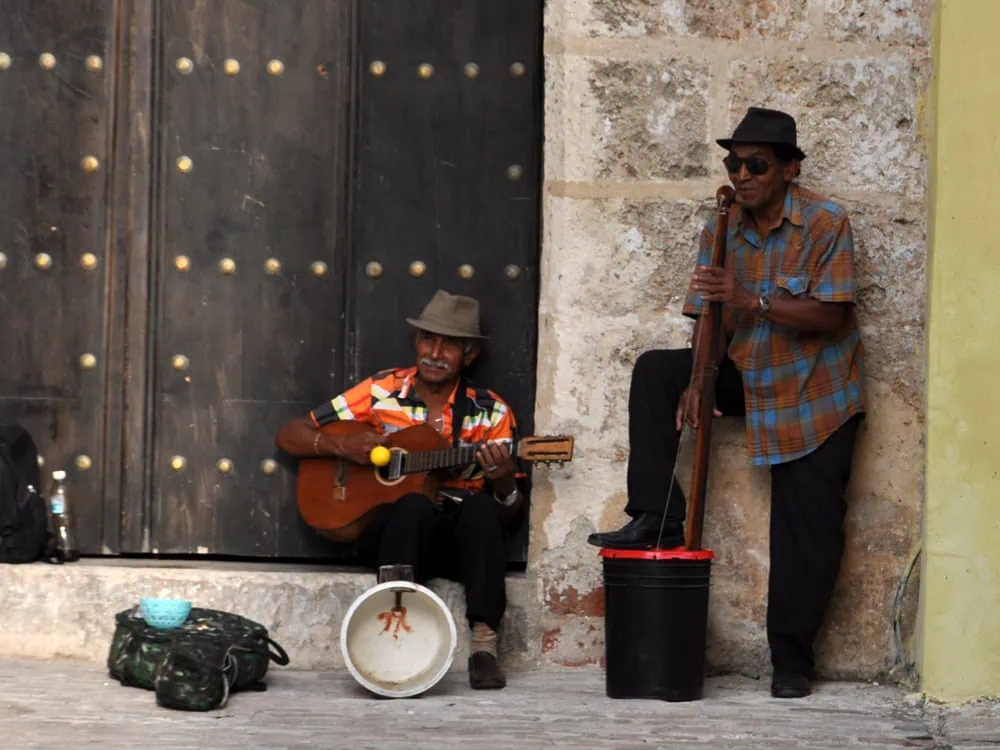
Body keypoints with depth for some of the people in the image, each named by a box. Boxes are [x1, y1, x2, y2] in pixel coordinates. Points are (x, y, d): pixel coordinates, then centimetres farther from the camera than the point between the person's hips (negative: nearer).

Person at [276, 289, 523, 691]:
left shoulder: (491, 412, 4)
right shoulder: (381, 392, 3)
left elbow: (506, 514, 3)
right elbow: (289, 436, 6)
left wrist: (504, 481, -21)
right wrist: (342, 446, -14)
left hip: (459, 540, 1)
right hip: (390, 532, -1)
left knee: (480, 509, -33)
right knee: (413, 507, -35)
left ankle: (484, 642, -39)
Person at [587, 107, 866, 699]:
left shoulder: (825, 224, -15)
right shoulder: (722, 230, 1)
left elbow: (832, 315, -23)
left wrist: (750, 301, -32)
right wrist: (697, 382, -16)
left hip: (817, 395, -5)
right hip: (748, 377, 5)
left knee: (807, 532, -5)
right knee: (655, 372, -11)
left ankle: (792, 662, 5)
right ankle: (656, 519, -9)